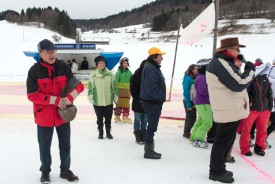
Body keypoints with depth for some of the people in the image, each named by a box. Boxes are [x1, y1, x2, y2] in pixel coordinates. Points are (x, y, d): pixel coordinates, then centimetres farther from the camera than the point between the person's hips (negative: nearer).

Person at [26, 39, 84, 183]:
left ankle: (65, 170, 32)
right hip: (44, 115, -2)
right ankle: (45, 171, 34)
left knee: (65, 144, 14)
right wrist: (54, 100, -21)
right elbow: (32, 95, -13)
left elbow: (78, 85, 0)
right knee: (45, 146, 13)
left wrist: (71, 96, -20)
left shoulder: (64, 67, -3)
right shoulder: (34, 71, -10)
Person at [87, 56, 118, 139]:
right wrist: (90, 97, -6)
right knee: (99, 118, 12)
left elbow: (114, 86, 6)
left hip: (109, 101, 1)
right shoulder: (93, 74, -6)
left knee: (108, 118, 11)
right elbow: (90, 86, -2)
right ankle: (100, 133, 28)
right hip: (97, 101, -1)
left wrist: (115, 96, 7)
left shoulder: (110, 74, -1)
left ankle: (108, 132, 28)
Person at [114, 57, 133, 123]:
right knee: (119, 103, -3)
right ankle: (117, 117, 7)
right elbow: (116, 82, -7)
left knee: (127, 104, 6)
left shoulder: (129, 72, 11)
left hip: (127, 90, 5)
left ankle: (125, 117, 16)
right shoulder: (119, 72, -4)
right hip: (120, 90, -5)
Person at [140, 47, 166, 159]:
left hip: (154, 101, 11)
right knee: (152, 126, -3)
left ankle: (149, 149, 27)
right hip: (152, 102, -11)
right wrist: (161, 96, -19)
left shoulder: (153, 67, 16)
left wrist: (161, 97, 14)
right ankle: (148, 151, 6)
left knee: (152, 126, 16)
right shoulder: (150, 69, -19)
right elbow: (151, 87, -28)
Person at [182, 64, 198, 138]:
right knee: (192, 118, -2)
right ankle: (186, 133, 14)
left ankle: (186, 132, 31)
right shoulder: (188, 78, -17)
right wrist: (188, 105, -19)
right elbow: (186, 92, -19)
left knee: (189, 118, 17)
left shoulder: (196, 78, 7)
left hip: (193, 101, 8)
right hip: (189, 101, -8)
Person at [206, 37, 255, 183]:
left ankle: (219, 169, 31)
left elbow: (235, 81, 17)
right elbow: (239, 84, -24)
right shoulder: (221, 64, -20)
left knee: (227, 140, 19)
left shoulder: (224, 63, 16)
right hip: (229, 111, -11)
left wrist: (246, 71, 3)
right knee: (223, 141, -1)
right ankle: (216, 172, 12)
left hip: (231, 109, 11)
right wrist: (250, 71, -9)